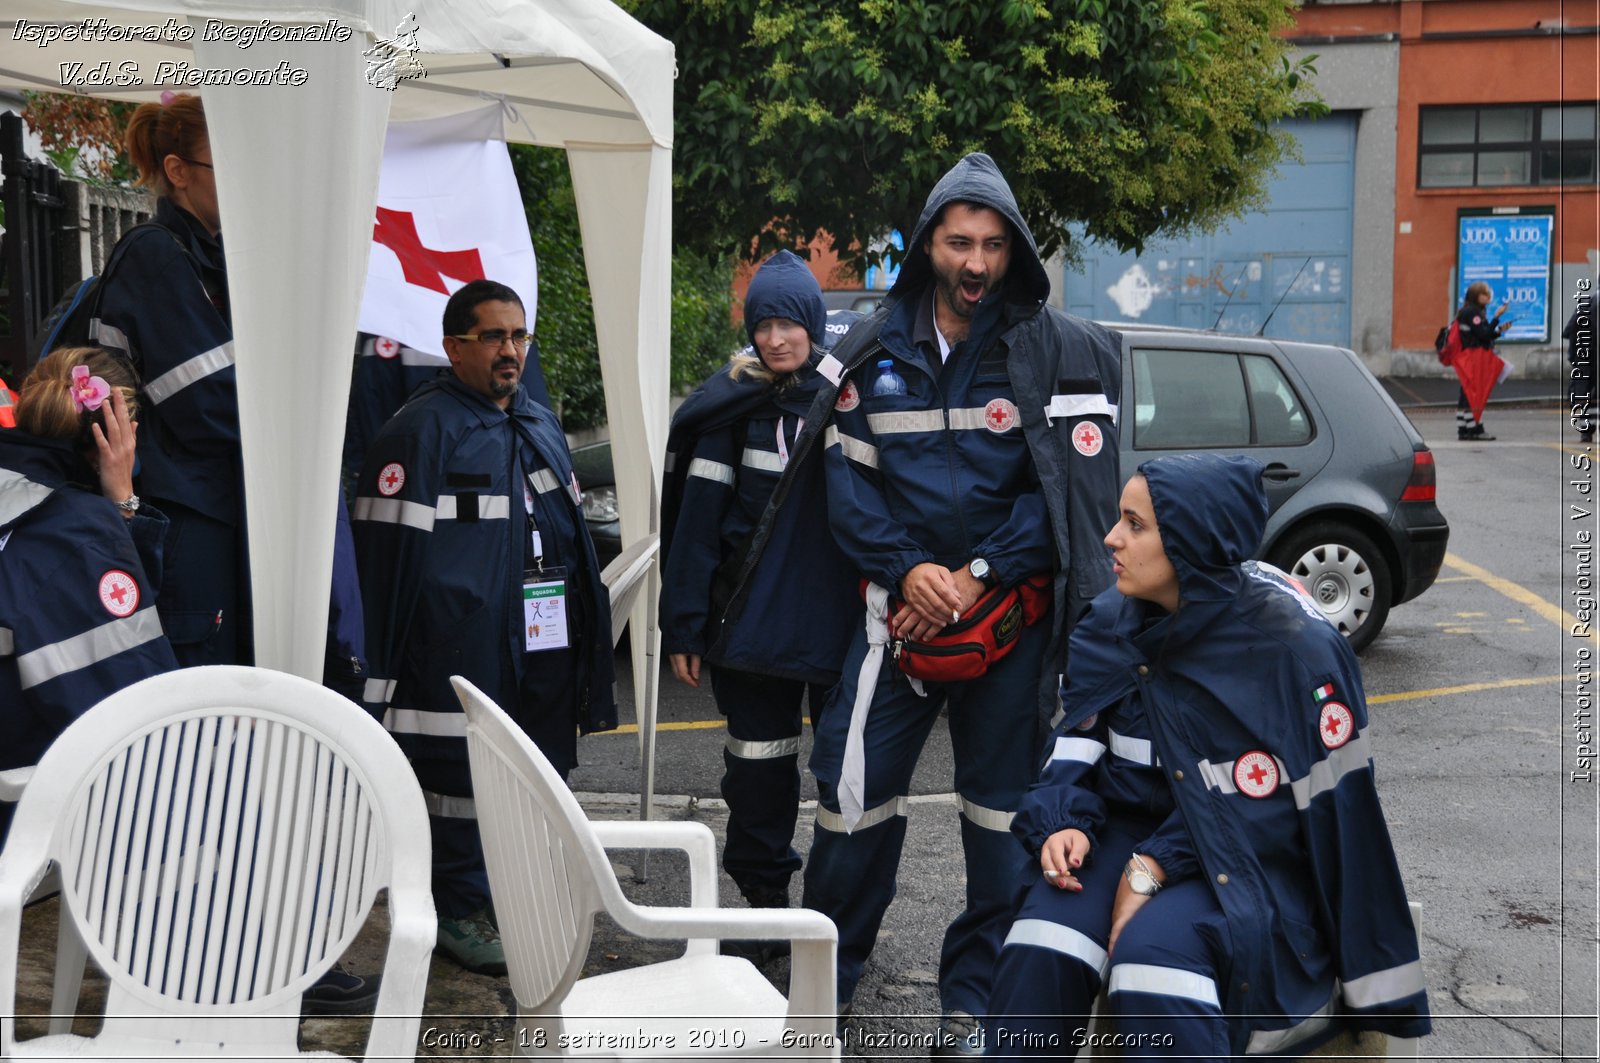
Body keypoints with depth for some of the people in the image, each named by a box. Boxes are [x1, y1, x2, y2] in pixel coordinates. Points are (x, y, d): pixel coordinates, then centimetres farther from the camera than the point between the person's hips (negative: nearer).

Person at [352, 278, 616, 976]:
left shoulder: (541, 425, 16)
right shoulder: (421, 429, -9)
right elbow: (390, 547, -14)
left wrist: (584, 624, 23)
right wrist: (391, 666, -17)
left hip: (545, 643, 8)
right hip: (464, 648, -8)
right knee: (460, 772, 2)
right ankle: (458, 912, 17)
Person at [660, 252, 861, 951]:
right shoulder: (734, 406, 0)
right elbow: (697, 519, -3)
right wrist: (684, 626, -6)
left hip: (841, 624, 0)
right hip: (753, 624, 0)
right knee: (759, 768, 9)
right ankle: (763, 903, 24)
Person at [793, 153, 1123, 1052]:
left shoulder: (1058, 351, -4)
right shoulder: (876, 351, 4)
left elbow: (1075, 482, -8)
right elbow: (849, 479, 4)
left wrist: (980, 575, -15)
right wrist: (909, 569, -11)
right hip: (900, 605, 2)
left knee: (1005, 810, 8)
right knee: (853, 791, 2)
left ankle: (975, 998, 25)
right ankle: (825, 978, 23)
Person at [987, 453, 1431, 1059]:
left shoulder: (1292, 647, -17)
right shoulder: (1111, 624, 0)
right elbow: (1077, 740, 6)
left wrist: (1156, 866, -22)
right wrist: (1062, 821, -15)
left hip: (1253, 856, -4)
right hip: (1137, 823, 5)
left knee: (1156, 944, -31)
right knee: (1050, 921, -23)